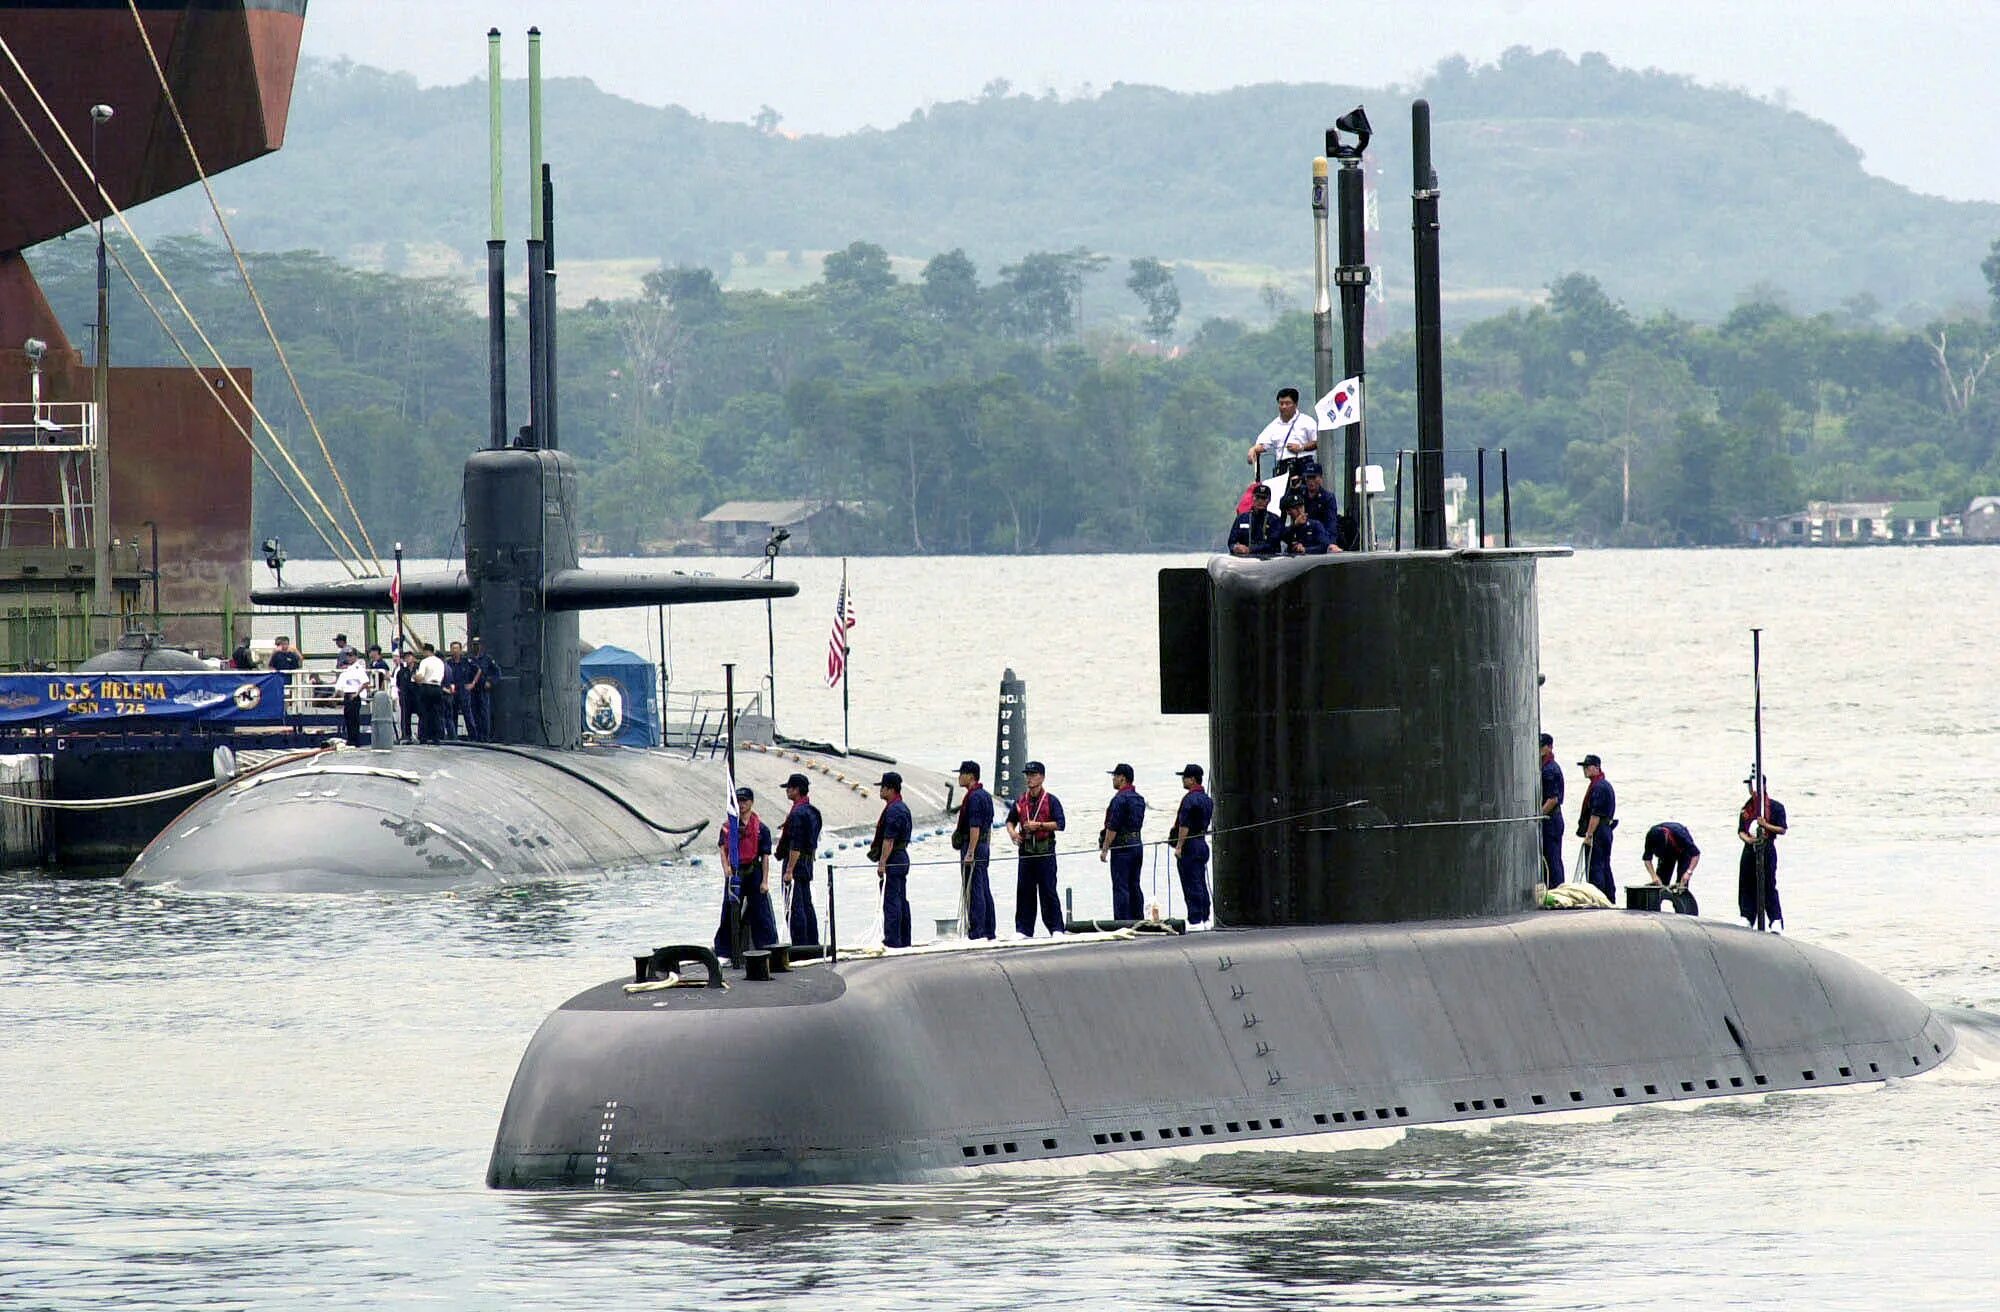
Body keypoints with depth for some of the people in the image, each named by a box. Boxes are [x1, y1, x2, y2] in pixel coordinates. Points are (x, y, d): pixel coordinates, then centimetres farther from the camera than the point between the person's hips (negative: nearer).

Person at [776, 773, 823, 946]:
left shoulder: (797, 814, -17)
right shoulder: (813, 811, 14)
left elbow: (795, 846, -21)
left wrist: (789, 870, -20)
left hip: (795, 863, -10)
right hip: (808, 863, 10)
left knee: (793, 907, -7)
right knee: (807, 906, 14)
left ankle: (799, 944, -9)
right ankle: (813, 943, 16)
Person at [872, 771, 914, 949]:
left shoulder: (893, 810, -17)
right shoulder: (903, 808, 16)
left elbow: (889, 840, -21)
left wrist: (882, 863, -21)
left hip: (892, 860, -11)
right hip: (903, 858, 11)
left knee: (891, 902, -9)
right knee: (902, 901, 13)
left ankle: (892, 940, -10)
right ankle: (904, 940, 17)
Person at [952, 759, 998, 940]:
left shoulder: (974, 797, -15)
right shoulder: (986, 795, 16)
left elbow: (975, 827, -20)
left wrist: (970, 853, -22)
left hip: (973, 846, -10)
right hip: (984, 847, 10)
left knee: (973, 891, -9)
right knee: (985, 891, 12)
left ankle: (976, 932, -10)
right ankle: (990, 931, 14)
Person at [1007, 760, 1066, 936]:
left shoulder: (1051, 800, 0)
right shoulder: (1020, 801, 13)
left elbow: (1060, 824, -6)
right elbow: (1010, 820, 20)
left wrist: (1039, 825, -16)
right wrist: (1012, 832, -1)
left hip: (1045, 853, -4)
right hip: (1026, 853, 4)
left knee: (1048, 892, -5)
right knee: (1024, 892, 4)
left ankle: (1056, 928, -1)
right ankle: (1024, 929, 8)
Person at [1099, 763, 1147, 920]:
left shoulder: (1120, 799, -14)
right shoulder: (1139, 798, 13)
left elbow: (1112, 827, -16)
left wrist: (1105, 849, -12)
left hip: (1122, 847, -8)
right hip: (1138, 844, 8)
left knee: (1120, 887, -7)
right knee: (1134, 886, 13)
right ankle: (1139, 922, 13)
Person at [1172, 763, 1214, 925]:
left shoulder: (1190, 799, -15)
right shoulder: (1207, 799, 15)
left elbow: (1184, 825, -19)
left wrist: (1179, 846, -17)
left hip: (1189, 845, -9)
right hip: (1202, 843, 9)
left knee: (1192, 886, -8)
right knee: (1201, 884, 13)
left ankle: (1195, 919, -10)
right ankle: (1204, 917, 14)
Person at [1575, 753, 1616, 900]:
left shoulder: (1598, 787, -15)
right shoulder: (1606, 785, 18)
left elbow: (1596, 814, -20)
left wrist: (1589, 835, -19)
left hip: (1597, 833, -10)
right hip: (1606, 831, 10)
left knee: (1594, 868, -10)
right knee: (1605, 867, 13)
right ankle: (1610, 898, 16)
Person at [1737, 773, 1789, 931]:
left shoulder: (1775, 806, -2)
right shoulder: (1746, 808, 13)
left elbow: (1782, 829, -4)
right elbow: (1741, 831, 11)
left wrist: (1765, 825, -18)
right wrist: (1747, 839, -11)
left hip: (1767, 849, -5)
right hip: (1749, 849, 5)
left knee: (1769, 887, -7)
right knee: (1746, 887, 5)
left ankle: (1776, 922, -5)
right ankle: (1746, 919, 13)